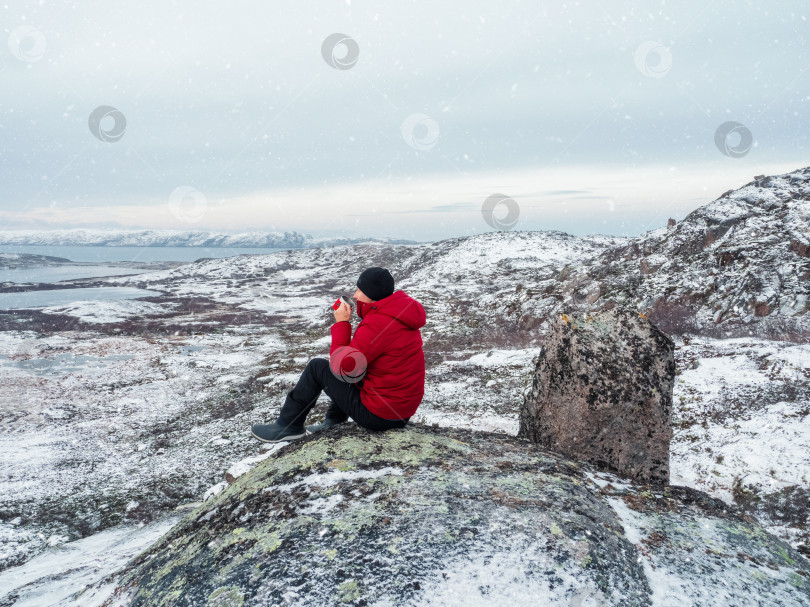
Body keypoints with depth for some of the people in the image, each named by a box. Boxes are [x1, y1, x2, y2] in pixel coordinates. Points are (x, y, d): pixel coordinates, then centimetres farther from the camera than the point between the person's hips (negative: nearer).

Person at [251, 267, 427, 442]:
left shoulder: (378, 324, -24)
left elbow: (341, 367, -19)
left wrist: (342, 323, -10)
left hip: (377, 416, -9)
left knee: (317, 367, 2)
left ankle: (287, 426, 18)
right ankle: (332, 424, 33)